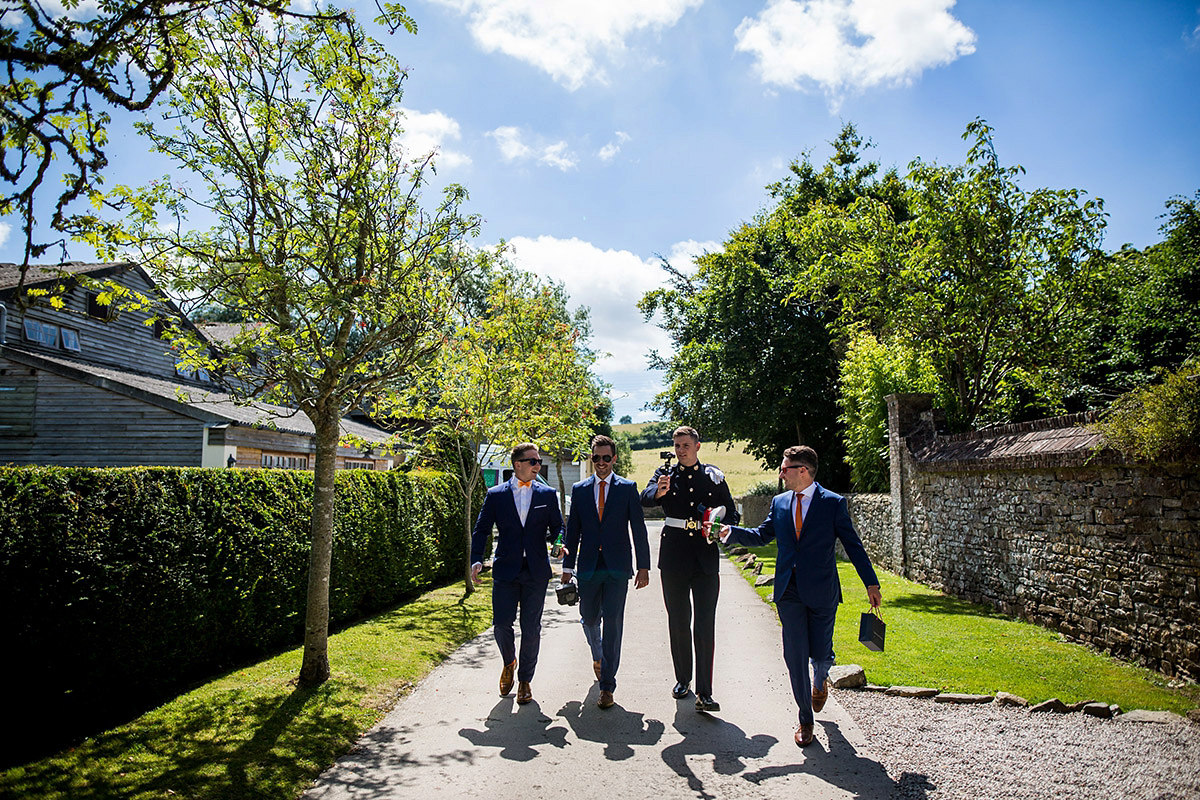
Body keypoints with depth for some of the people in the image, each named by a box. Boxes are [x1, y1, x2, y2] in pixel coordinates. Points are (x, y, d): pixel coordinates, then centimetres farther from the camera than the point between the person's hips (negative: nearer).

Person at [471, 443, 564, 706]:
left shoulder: (548, 494, 7)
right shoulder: (496, 495, 4)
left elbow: (557, 528, 11)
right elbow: (481, 530, 6)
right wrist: (476, 560, -8)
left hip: (536, 572, 0)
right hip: (506, 570, 0)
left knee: (531, 628, 4)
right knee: (501, 623, -3)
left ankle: (525, 680, 21)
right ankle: (509, 663, 29)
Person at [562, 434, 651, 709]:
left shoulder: (627, 488, 2)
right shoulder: (579, 490, 8)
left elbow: (638, 529, 2)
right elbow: (572, 530, 10)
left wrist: (643, 567, -1)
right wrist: (567, 567, 8)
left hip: (617, 567, -2)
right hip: (588, 567, 3)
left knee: (612, 622, -6)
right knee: (590, 619, 12)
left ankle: (607, 685, 1)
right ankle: (598, 656, 43)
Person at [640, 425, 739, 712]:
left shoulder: (714, 476, 7)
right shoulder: (665, 473, 5)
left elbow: (731, 513, 11)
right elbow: (645, 499, -13)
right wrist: (658, 492, -36)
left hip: (705, 557, 0)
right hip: (674, 556, 1)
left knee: (705, 626, -4)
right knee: (678, 623, 11)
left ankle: (704, 693, -2)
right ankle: (683, 679, 28)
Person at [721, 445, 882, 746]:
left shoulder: (833, 503, -4)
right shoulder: (779, 503, 7)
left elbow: (853, 545, 0)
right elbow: (761, 535, 14)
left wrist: (871, 583, 1)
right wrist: (730, 532, 0)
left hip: (821, 591, -3)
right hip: (789, 592, 3)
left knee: (820, 654, 5)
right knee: (795, 656, 2)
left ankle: (820, 681, 43)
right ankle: (805, 718, 18)